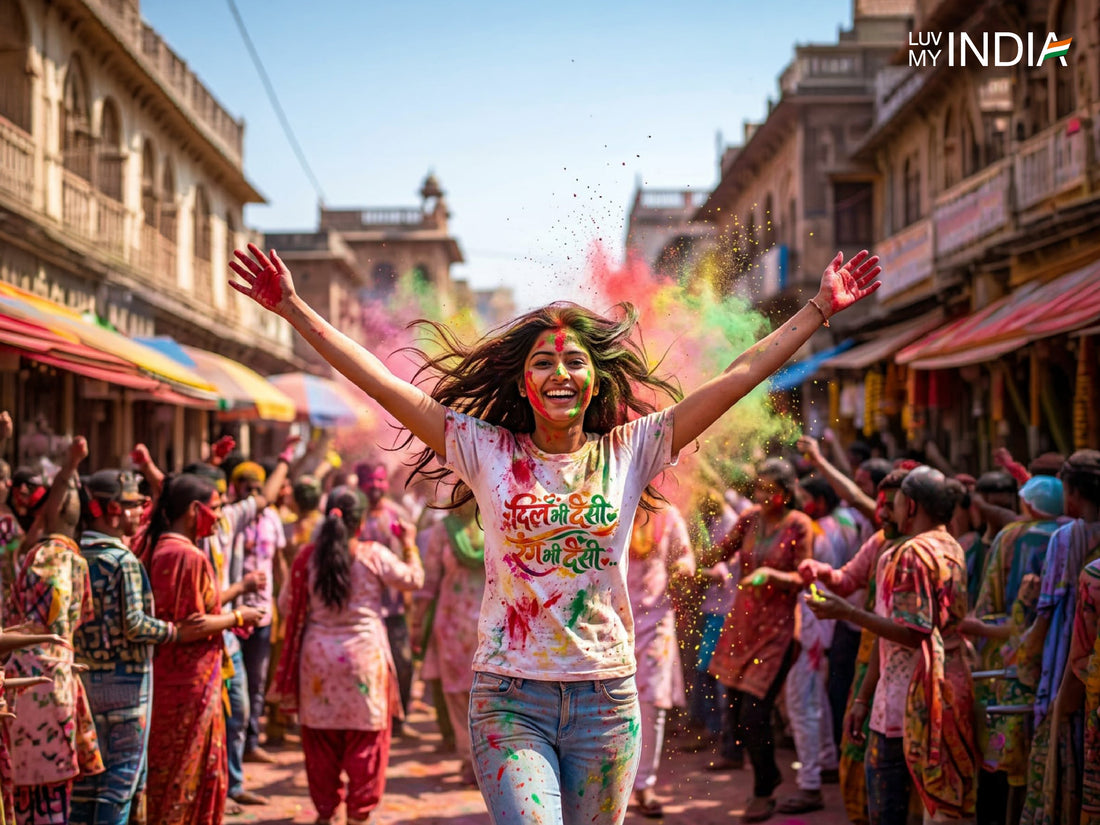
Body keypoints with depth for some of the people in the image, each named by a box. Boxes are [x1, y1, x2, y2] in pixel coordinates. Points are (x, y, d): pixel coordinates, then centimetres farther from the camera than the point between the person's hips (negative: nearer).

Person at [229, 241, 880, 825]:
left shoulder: (630, 452, 3)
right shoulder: (486, 452, 0)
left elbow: (739, 378, 2)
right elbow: (385, 385, -3)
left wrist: (820, 309, 2)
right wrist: (294, 309, -7)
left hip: (606, 697, 2)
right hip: (511, 698, -2)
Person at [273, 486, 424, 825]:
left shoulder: (308, 557, -3)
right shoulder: (373, 555, -9)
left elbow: (291, 606, 5)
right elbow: (414, 579, 4)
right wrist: (410, 546, 18)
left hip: (318, 655, 3)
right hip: (364, 656, -3)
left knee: (321, 740, 12)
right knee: (366, 739, 7)